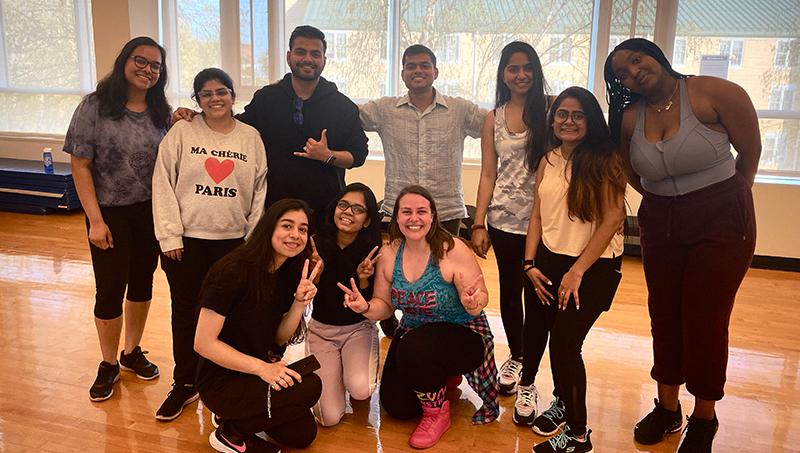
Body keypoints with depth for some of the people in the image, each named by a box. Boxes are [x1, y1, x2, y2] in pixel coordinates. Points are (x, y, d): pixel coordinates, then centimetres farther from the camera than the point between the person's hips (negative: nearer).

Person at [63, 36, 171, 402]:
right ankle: (109, 365, 23)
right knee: (110, 290, 2)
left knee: (142, 282, 14)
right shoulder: (95, 106, -9)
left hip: (150, 211, 4)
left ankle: (132, 352, 34)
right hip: (109, 212, -4)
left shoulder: (161, 112, 2)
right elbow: (80, 166, -10)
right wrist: (95, 220, -14)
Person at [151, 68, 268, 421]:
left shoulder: (251, 138, 6)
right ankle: (185, 383, 23)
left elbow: (260, 191, 7)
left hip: (233, 240, 1)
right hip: (187, 239, -1)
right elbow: (163, 185, -2)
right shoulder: (182, 132, 0)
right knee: (186, 311, 7)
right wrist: (170, 236, -7)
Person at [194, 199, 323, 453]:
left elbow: (279, 338, 2)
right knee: (310, 387, -23)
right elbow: (203, 343, -22)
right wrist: (261, 368, -27)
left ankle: (233, 416, 19)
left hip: (258, 374, 8)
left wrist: (300, 303, -16)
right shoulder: (233, 272, -23)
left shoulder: (288, 275, 1)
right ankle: (231, 432, -4)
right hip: (220, 381, -8)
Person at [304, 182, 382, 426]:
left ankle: (357, 370, 8)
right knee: (329, 417, -15)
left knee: (360, 389, -31)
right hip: (321, 330, 0)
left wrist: (363, 280, -24)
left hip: (359, 328, 0)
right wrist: (316, 272, -24)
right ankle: (333, 373, 18)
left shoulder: (372, 252, -11)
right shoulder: (316, 244, -9)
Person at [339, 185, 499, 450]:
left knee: (413, 349, -35)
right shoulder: (388, 254, -7)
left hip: (463, 333, -5)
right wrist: (365, 308, -22)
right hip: (414, 333, 6)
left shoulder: (453, 251, -21)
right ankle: (443, 378, 34)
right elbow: (384, 305, 0)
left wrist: (473, 303, -41)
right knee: (396, 406, 3)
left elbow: (482, 298, -17)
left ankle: (437, 414, -5)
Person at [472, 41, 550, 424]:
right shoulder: (493, 119, 10)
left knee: (537, 296, -2)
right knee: (509, 291, 14)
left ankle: (528, 382, 11)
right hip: (504, 219, 3)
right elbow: (488, 175, 9)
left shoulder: (551, 109, 2)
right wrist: (479, 224, 3)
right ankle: (515, 356, 37)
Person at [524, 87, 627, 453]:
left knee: (565, 342, -8)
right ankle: (562, 402, 37)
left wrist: (577, 271, -15)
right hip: (550, 261, 5)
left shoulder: (605, 160, -9)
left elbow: (611, 220, -14)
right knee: (556, 338, 10)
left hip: (594, 266, -5)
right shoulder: (548, 162, 9)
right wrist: (530, 264, 3)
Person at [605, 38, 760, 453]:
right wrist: (666, 201, 8)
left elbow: (750, 150, -3)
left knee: (705, 321, 1)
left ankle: (704, 418, 22)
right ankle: (667, 407, 28)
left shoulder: (715, 93, -14)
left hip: (722, 222, -4)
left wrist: (725, 200, 7)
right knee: (664, 316, 10)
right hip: (660, 224, 4)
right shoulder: (629, 118, -3)